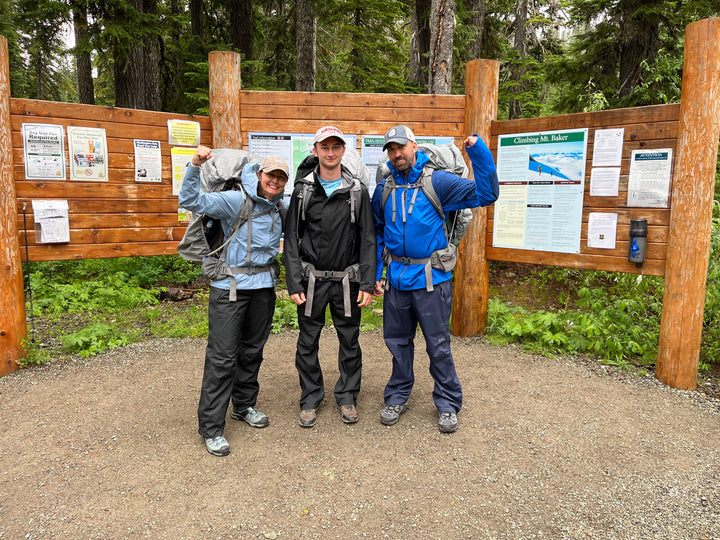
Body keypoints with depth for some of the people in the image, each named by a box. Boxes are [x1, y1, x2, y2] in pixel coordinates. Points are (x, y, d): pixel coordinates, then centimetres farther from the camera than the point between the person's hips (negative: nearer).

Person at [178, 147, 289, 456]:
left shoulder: (280, 207, 9)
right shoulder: (235, 201, -9)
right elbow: (191, 200, -17)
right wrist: (195, 166, -27)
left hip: (264, 286, 6)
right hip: (231, 286, -6)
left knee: (253, 350, 16)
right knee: (223, 356, -5)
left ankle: (244, 406, 35)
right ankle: (211, 427, 6)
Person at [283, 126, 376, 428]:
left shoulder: (357, 191, 1)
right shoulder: (303, 190, 1)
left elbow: (368, 240, 1)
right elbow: (291, 239, 0)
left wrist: (367, 283, -6)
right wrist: (294, 283, -7)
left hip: (347, 280, 0)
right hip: (312, 279, 0)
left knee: (349, 341, 9)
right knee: (308, 341, 8)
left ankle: (347, 396, 27)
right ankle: (310, 398, 25)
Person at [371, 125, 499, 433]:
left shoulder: (437, 182, -4)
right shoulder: (384, 190, 7)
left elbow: (485, 194, -10)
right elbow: (377, 235, 15)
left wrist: (477, 151, -19)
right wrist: (375, 275, 9)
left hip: (430, 279, -4)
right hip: (396, 279, 4)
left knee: (438, 344, 5)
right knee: (398, 341, 15)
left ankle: (447, 404, 23)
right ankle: (397, 397, 33)